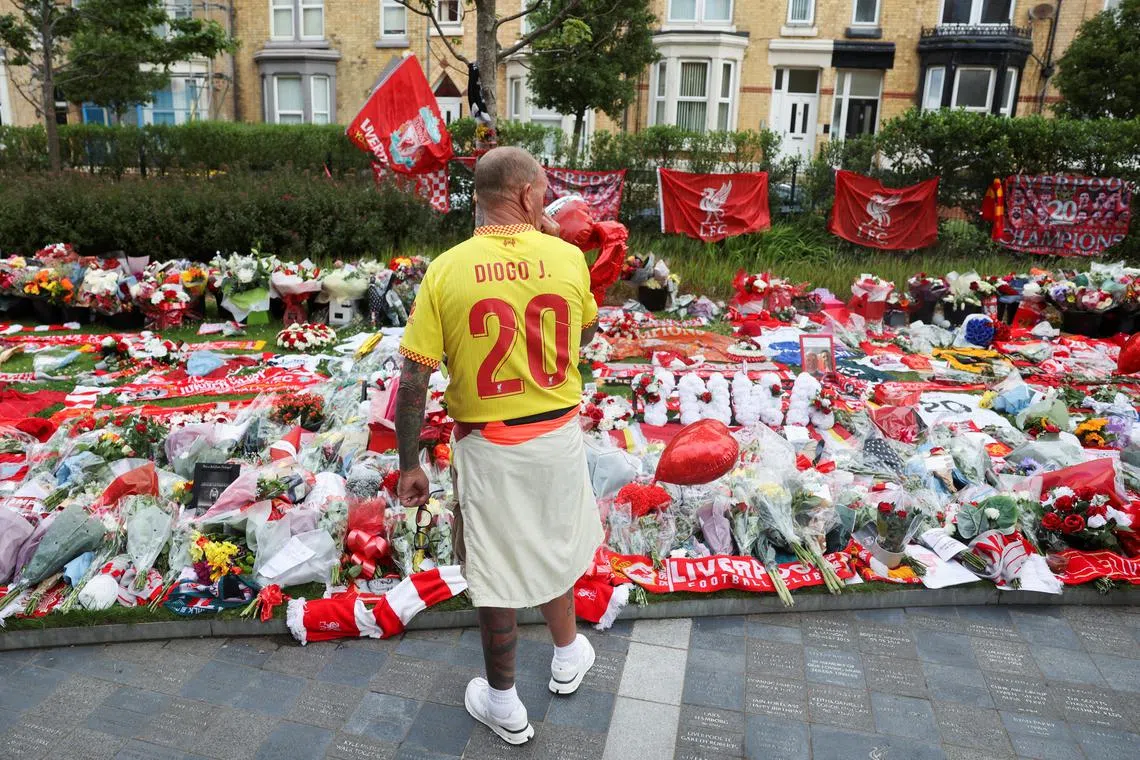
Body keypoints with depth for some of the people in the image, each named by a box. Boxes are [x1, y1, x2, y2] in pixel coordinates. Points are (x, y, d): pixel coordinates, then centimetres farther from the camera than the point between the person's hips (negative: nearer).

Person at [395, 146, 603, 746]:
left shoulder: (446, 270, -12)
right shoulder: (568, 258, -7)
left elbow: (413, 380, -12)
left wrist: (409, 464, -2)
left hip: (486, 446, -2)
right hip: (558, 434, 3)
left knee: (495, 572, 13)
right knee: (554, 545, 26)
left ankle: (504, 705, 33)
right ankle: (568, 655, 49)